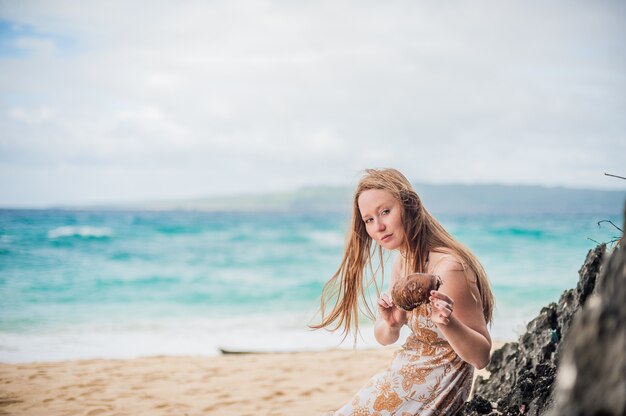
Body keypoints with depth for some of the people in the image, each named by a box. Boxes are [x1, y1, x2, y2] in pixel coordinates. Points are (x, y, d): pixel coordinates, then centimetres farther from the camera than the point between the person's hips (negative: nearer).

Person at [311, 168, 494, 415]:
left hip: (428, 393, -8)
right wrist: (391, 324, -14)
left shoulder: (448, 268, -25)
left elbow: (481, 357, -20)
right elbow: (384, 337, 9)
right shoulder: (403, 261, 2)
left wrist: (448, 323, -39)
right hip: (404, 378, 8)